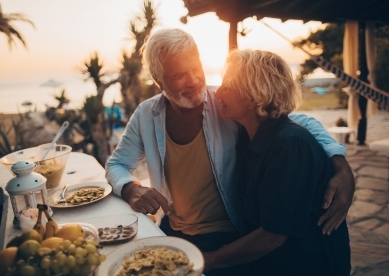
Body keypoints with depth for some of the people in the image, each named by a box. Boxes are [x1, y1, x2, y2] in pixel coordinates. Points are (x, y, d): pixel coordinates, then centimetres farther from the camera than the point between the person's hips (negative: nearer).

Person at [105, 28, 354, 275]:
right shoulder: (146, 115, -4)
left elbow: (299, 122, -9)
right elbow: (117, 164, 8)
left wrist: (341, 167, -25)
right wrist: (132, 189, -14)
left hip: (228, 238, -3)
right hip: (172, 232, 4)